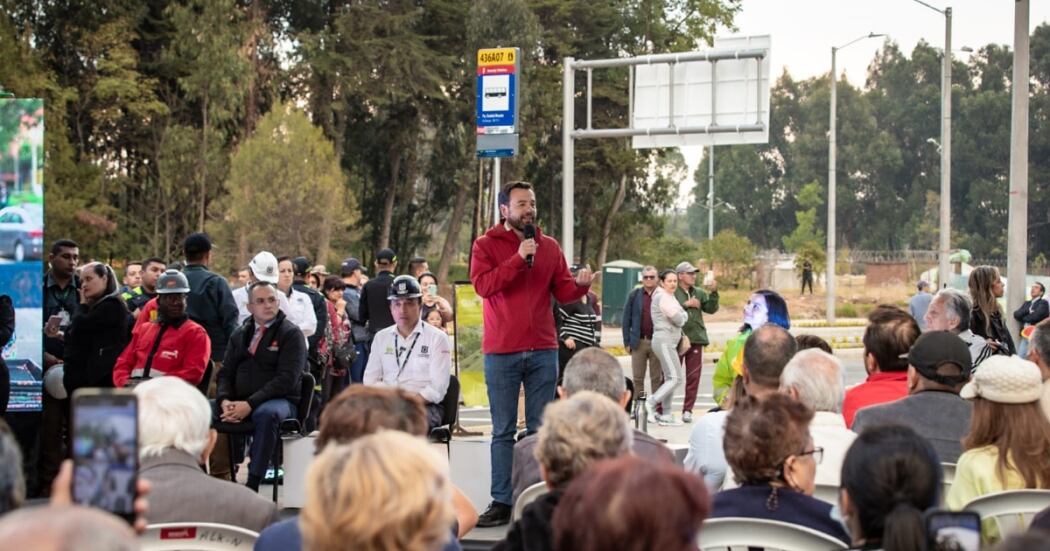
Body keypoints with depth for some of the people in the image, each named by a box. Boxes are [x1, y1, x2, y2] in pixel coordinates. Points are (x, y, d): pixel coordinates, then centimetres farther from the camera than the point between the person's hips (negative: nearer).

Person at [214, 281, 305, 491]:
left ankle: (252, 485, -37)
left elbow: (286, 379, -11)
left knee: (266, 414, -39)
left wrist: (250, 404, -20)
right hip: (238, 402, 5)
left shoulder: (290, 333, 0)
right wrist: (225, 400, -9)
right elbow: (226, 372, 14)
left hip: (280, 401, -5)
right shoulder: (240, 334, 18)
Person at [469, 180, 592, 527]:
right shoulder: (486, 245, 1)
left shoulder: (549, 247, 10)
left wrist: (580, 285, -16)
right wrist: (518, 259, -19)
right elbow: (483, 285, -14)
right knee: (503, 432, 2)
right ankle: (501, 502, 4)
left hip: (543, 351, 2)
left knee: (541, 430, 5)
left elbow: (562, 292, 6)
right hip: (501, 353, -2)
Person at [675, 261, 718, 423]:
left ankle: (688, 410, 13)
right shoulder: (672, 293, -4)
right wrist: (686, 305, -15)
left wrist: (713, 292, -7)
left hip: (696, 338, 5)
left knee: (693, 377, 5)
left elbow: (711, 309, 5)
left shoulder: (699, 293, 12)